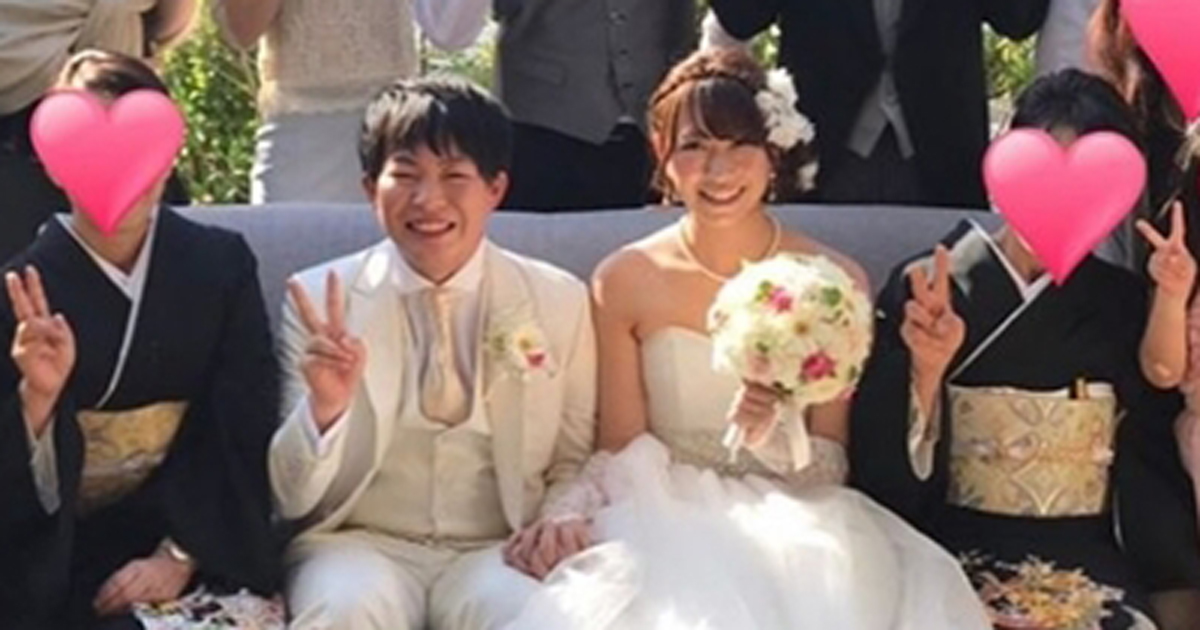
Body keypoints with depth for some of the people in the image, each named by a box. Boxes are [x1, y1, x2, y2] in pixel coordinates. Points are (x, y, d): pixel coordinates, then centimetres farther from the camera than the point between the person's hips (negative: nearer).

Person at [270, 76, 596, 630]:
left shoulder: (559, 301, 4)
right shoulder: (320, 300, 1)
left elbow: (575, 460, 15)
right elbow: (293, 500, -1)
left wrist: (563, 517, -8)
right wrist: (326, 407, -21)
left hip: (497, 551, 1)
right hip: (364, 544, -1)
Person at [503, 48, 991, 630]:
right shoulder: (625, 281, -1)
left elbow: (832, 465, 1)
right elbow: (620, 453, 4)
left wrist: (772, 437, -20)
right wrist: (556, 522, -15)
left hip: (794, 526, 1)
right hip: (665, 524, 0)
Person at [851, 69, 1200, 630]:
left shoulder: (1125, 305, 8)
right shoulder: (925, 289, 2)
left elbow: (1152, 470, 5)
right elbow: (881, 469, -1)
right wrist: (927, 371, -18)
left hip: (1090, 562, 2)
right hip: (958, 554, -2)